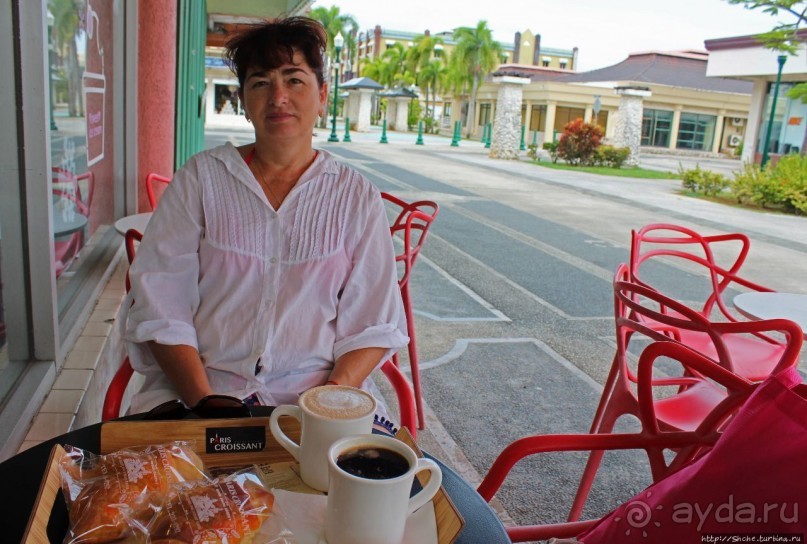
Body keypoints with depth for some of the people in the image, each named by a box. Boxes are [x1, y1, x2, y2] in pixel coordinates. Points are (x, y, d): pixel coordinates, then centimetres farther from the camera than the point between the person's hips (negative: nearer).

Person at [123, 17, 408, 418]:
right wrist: (205, 402, -13)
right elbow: (161, 308, 0)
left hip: (316, 390, 1)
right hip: (197, 388, 0)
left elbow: (373, 324, 3)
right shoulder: (200, 178, 6)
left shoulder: (357, 196, 7)